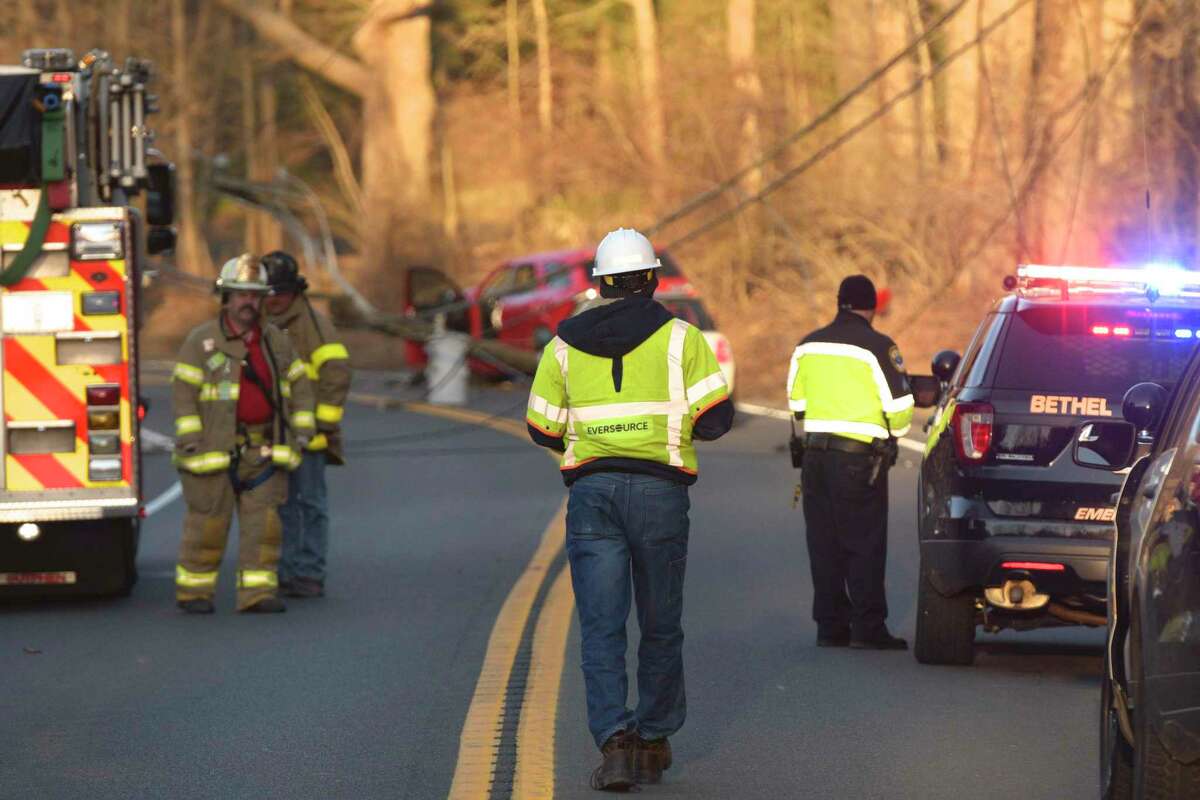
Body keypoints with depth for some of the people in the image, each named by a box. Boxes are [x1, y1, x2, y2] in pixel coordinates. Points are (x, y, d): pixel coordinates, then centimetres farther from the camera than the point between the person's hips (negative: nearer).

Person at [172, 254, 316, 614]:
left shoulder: (276, 341, 9)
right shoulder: (202, 341, -4)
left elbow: (299, 386, 16)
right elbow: (184, 393, -7)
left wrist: (301, 432, 8)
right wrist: (191, 442, -14)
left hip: (263, 449, 4)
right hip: (216, 447, -4)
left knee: (262, 521, -2)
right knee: (208, 521, 0)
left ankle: (258, 592, -1)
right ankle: (193, 590, 11)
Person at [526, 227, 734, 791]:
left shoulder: (565, 343, 6)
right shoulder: (679, 338, 0)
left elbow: (542, 428, 11)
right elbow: (716, 415, -6)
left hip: (591, 490, 1)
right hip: (660, 489, -1)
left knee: (601, 628, -2)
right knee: (661, 627, 13)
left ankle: (615, 740, -18)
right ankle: (654, 742, 19)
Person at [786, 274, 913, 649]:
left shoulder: (808, 345, 8)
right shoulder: (877, 347, -9)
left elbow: (796, 401, 16)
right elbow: (899, 407, -9)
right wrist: (893, 433, 11)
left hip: (816, 454, 5)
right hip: (861, 458, -5)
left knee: (824, 545, 9)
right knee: (865, 544, -2)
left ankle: (830, 625, 10)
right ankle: (867, 626, -5)